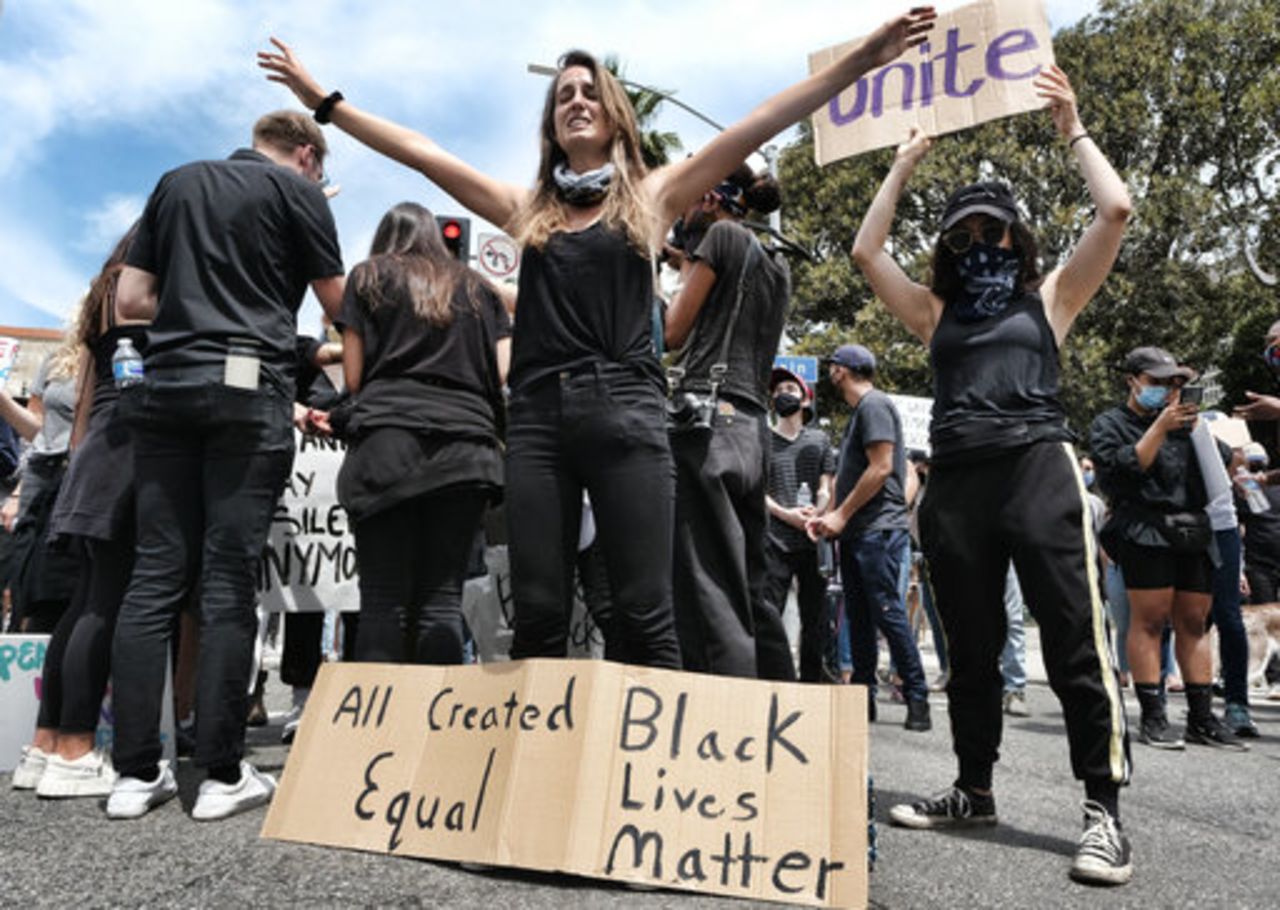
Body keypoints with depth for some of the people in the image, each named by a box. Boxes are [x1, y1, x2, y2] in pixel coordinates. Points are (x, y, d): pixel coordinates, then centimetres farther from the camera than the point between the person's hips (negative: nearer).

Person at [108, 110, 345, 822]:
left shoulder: (177, 183, 20)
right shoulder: (297, 190, 5)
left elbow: (131, 299, 16)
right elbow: (340, 308, 8)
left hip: (166, 385, 5)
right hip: (247, 387, -5)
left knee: (157, 574, 4)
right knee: (230, 580, -4)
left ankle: (137, 770, 6)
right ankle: (223, 774, 1)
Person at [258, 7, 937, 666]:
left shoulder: (652, 197, 13)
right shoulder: (527, 209, 19)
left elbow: (758, 125, 7)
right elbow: (419, 152, 20)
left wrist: (861, 60, 3)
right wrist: (326, 102, 19)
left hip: (625, 414, -2)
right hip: (538, 417, 3)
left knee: (644, 618, -5)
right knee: (537, 618, 2)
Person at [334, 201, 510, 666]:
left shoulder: (368, 277, 17)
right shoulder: (477, 287, 23)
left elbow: (353, 375, 11)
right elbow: (506, 373, 14)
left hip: (388, 439, -2)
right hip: (466, 446, 2)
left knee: (385, 600, -3)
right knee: (443, 600, 0)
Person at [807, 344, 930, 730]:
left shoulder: (874, 404, -7)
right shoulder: (858, 410, 22)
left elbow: (881, 468, -16)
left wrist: (841, 515, -12)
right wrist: (827, 515, 11)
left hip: (878, 529, -10)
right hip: (856, 533, 10)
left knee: (888, 614, -8)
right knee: (859, 618, 10)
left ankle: (917, 698, 0)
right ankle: (864, 696, 15)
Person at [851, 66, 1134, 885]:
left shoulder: (1050, 295, 14)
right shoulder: (936, 311, 19)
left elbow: (1117, 210, 5)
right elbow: (867, 251, 15)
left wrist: (1074, 131, 15)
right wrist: (904, 166, 22)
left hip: (1037, 467, -3)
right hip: (956, 481, 3)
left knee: (1075, 640, -6)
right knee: (971, 647, 9)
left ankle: (1105, 810, 3)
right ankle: (974, 791, 21)